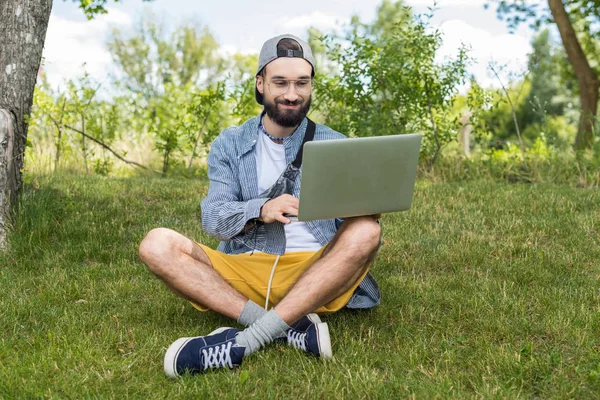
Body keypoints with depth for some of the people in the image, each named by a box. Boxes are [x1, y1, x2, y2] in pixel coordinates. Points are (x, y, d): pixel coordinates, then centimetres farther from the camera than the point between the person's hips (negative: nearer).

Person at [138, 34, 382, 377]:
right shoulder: (230, 145, 12)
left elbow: (358, 221, 3)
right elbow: (213, 219, -1)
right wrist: (260, 210, -23)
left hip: (317, 273, 0)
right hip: (245, 271, 1)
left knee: (365, 231, -30)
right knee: (158, 244, -20)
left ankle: (244, 341, -35)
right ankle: (293, 327, -33)